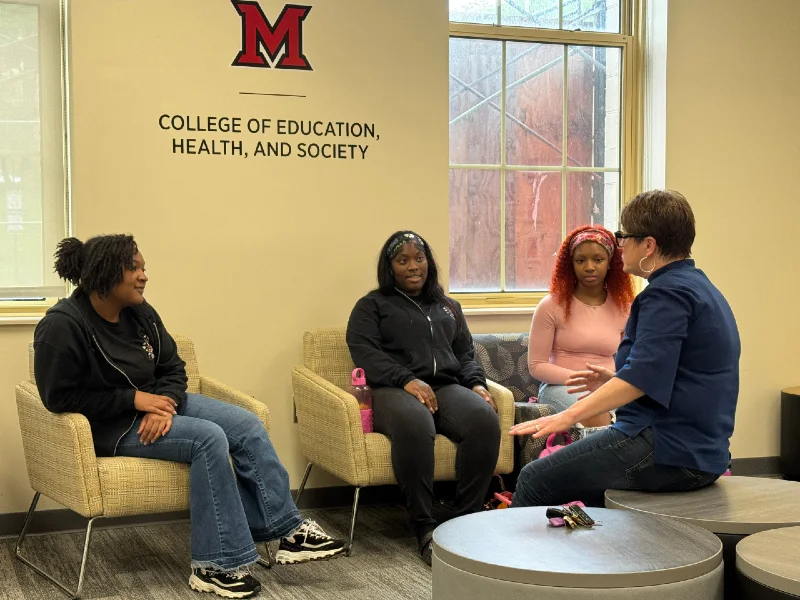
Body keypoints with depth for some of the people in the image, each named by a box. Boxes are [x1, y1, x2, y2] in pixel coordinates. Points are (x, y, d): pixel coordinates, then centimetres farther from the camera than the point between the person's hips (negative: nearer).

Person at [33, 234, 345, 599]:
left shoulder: (140, 312, 1)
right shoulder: (63, 326, -19)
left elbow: (173, 369, 6)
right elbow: (59, 397, -19)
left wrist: (164, 404, -17)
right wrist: (133, 399, -23)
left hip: (154, 403, 8)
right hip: (109, 424, -7)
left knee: (247, 426, -11)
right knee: (209, 438, -28)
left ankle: (286, 530, -8)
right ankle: (215, 565, -22)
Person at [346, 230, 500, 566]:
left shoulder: (448, 307, 32)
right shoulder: (372, 306, 17)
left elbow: (466, 355, 26)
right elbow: (364, 352, 0)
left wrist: (476, 384, 2)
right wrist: (407, 380, -16)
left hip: (447, 387, 4)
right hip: (394, 390, -4)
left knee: (485, 419, -32)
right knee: (414, 424, -42)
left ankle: (464, 518, -24)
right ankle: (425, 526, -32)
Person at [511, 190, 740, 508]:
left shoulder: (668, 293, -16)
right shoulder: (699, 286, 16)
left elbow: (643, 376, -27)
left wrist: (569, 415, -30)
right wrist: (615, 380, 18)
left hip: (671, 452, -11)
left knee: (534, 481, -6)